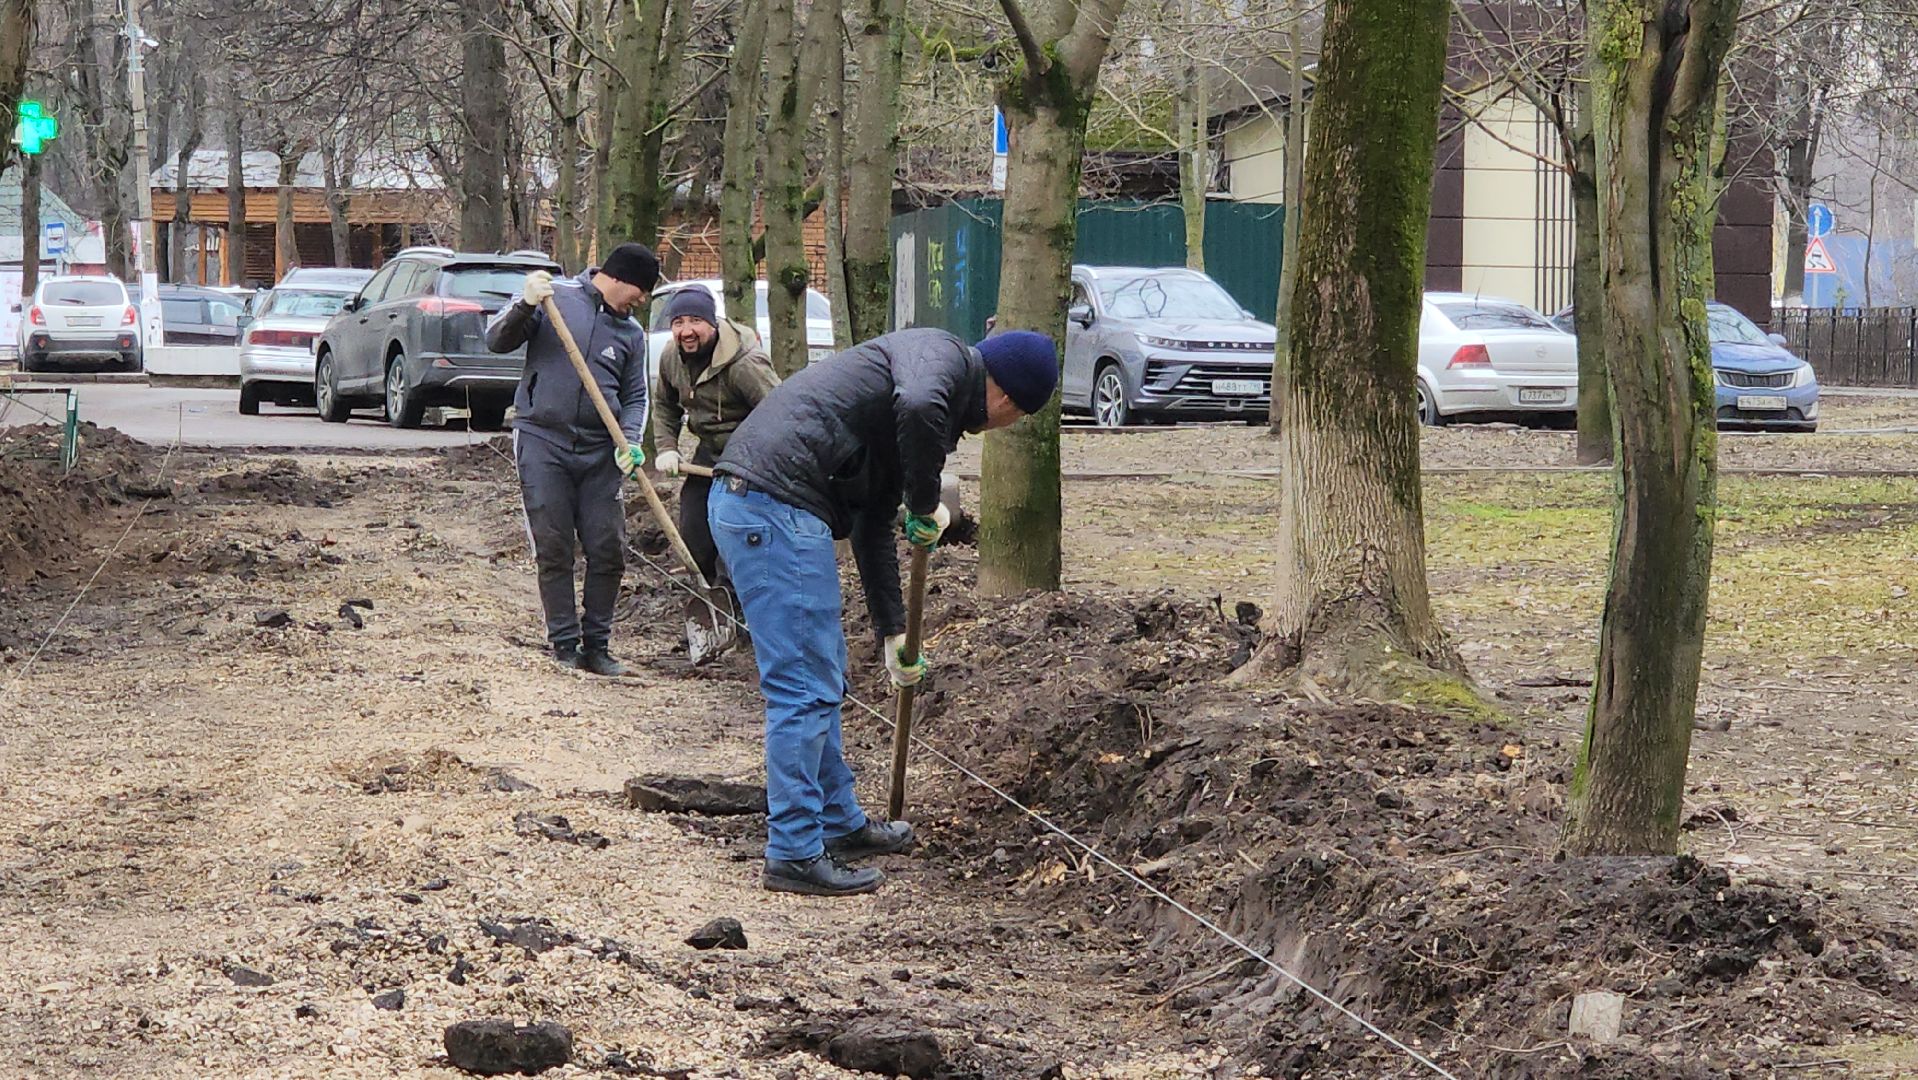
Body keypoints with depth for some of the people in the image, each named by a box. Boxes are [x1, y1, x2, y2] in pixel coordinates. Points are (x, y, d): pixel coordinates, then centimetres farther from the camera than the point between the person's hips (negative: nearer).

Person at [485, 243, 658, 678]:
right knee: (554, 550, -2)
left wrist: (631, 441, -5)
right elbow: (496, 341, -3)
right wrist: (524, 307, -21)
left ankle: (597, 646, 12)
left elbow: (634, 398, 14)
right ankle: (565, 645, 5)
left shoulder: (631, 333, 11)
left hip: (599, 453, 4)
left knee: (609, 551, 1)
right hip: (542, 442, -4)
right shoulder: (555, 298, -2)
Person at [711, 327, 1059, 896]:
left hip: (747, 504, 10)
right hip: (774, 505, -10)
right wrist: (928, 505, -12)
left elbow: (873, 524, 32)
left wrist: (892, 630, 33)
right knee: (805, 688, -5)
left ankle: (840, 824, 34)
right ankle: (795, 855, 0)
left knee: (823, 678, 22)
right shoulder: (944, 354, -2)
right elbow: (916, 406, -28)